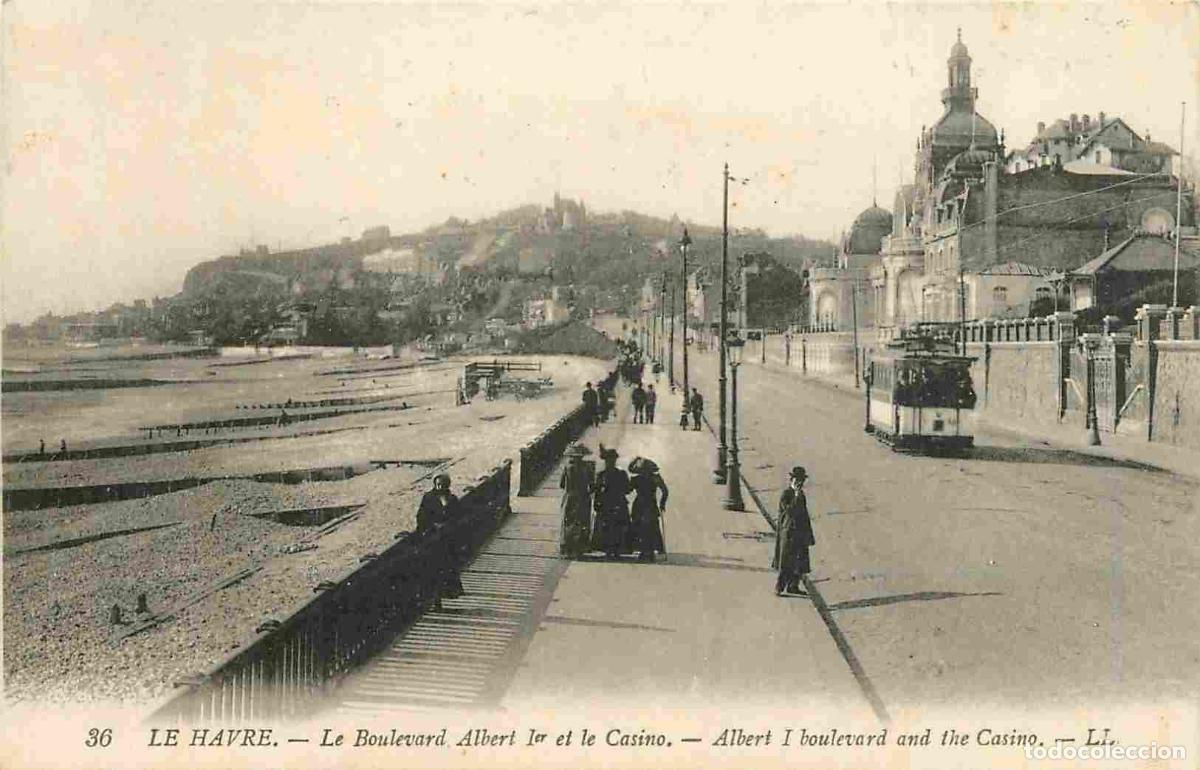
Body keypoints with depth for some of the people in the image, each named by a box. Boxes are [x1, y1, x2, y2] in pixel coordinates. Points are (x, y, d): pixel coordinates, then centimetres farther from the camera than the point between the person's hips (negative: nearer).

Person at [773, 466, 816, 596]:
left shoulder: (801, 495, 12)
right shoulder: (785, 495, -10)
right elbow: (790, 511, -24)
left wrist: (809, 535, 18)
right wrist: (796, 496, -26)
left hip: (801, 534, 8)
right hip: (789, 533, -8)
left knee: (801, 563, 9)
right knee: (786, 563, -3)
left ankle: (793, 587, 18)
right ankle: (779, 588, 6)